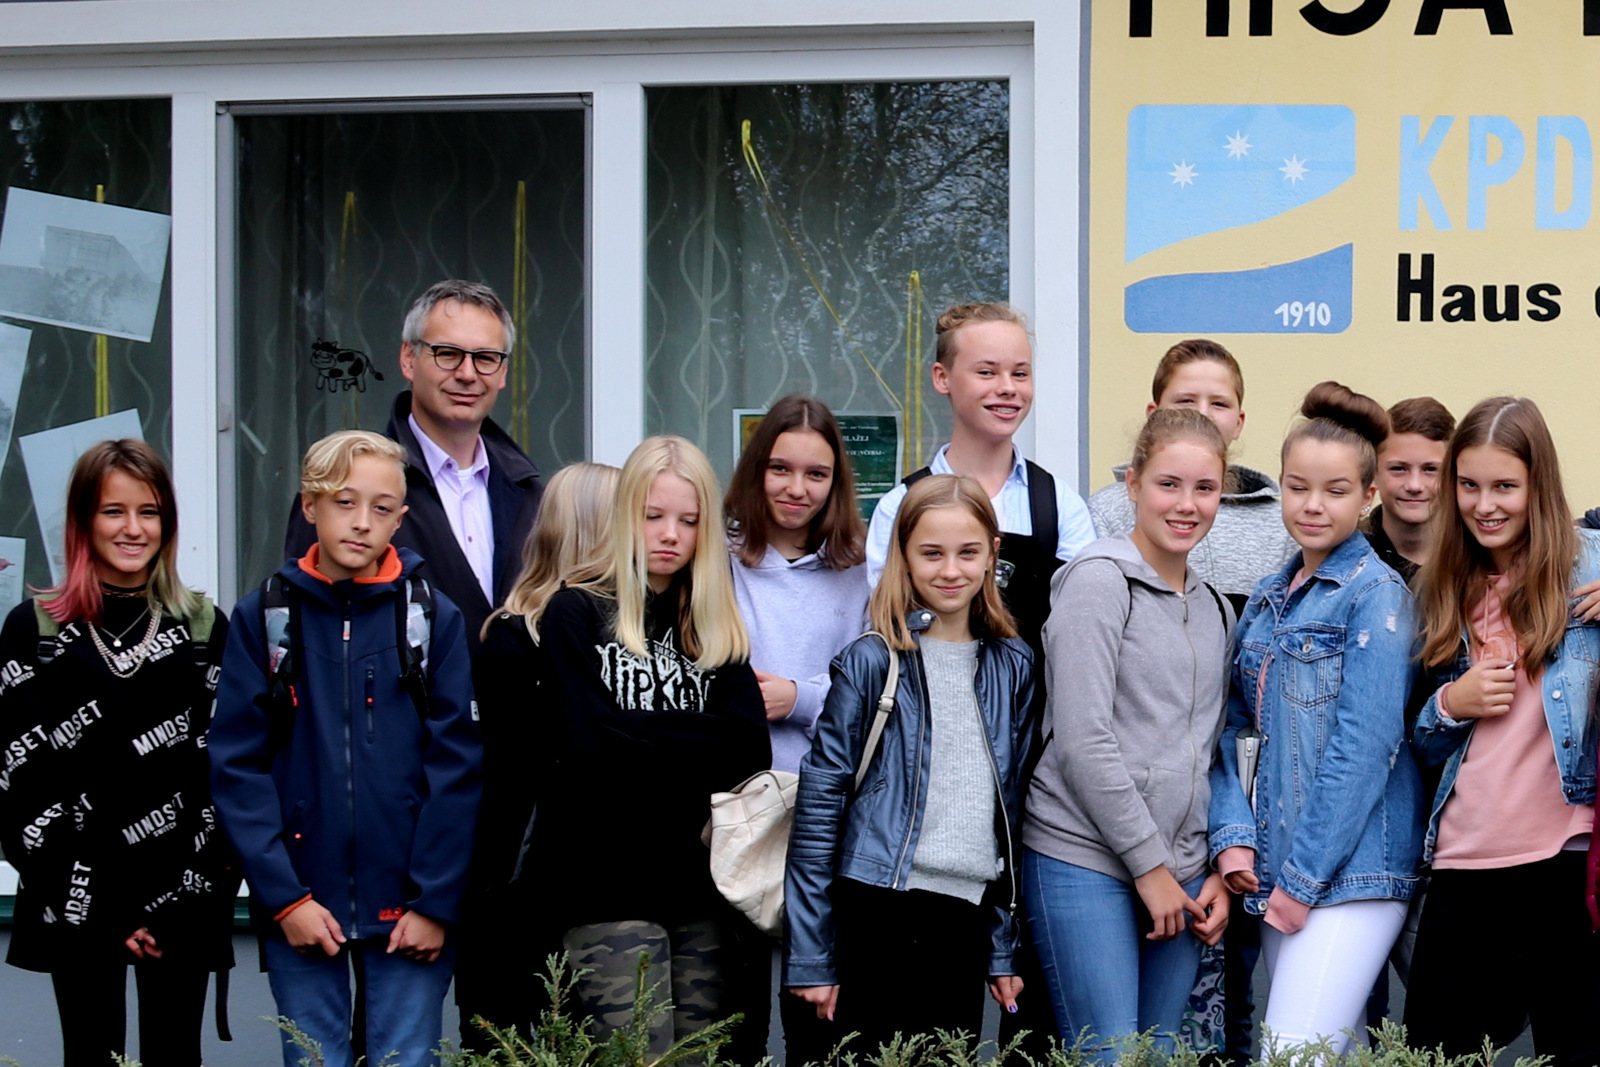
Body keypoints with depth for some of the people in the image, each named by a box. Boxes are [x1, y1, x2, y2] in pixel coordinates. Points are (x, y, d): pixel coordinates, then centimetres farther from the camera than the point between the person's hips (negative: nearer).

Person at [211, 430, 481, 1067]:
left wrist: (435, 902, -7)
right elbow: (237, 768, -1)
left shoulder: (435, 618, 2)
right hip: (300, 908, 1)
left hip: (409, 911, 0)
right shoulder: (263, 617, 3)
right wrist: (284, 896, -9)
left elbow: (457, 767, -1)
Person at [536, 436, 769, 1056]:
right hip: (610, 885, -4)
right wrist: (696, 744, -6)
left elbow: (751, 750, 0)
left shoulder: (715, 627, 15)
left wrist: (640, 741, -9)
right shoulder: (577, 614, 2)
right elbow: (587, 746, -12)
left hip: (703, 886, 5)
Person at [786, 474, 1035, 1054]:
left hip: (968, 917, 4)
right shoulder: (870, 663, -4)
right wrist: (811, 957, -6)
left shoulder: (1012, 665, 9)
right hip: (880, 912, -4)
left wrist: (1005, 948, 13)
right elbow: (819, 804, -4)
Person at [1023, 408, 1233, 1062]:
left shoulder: (1215, 609, 16)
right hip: (1086, 862, -7)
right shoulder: (1099, 581, -7)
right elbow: (1081, 740, -14)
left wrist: (1221, 870, 8)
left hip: (1182, 874, 7)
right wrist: (1149, 864, -12)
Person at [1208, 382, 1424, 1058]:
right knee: (1340, 1047, 11)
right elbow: (1233, 727, 13)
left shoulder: (1376, 594, -7)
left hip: (1350, 867, -7)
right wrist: (1234, 837, -2)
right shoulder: (1268, 599, 15)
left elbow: (1366, 744, -14)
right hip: (1276, 870, 7)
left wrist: (1305, 876, -14)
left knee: (1293, 1051, -14)